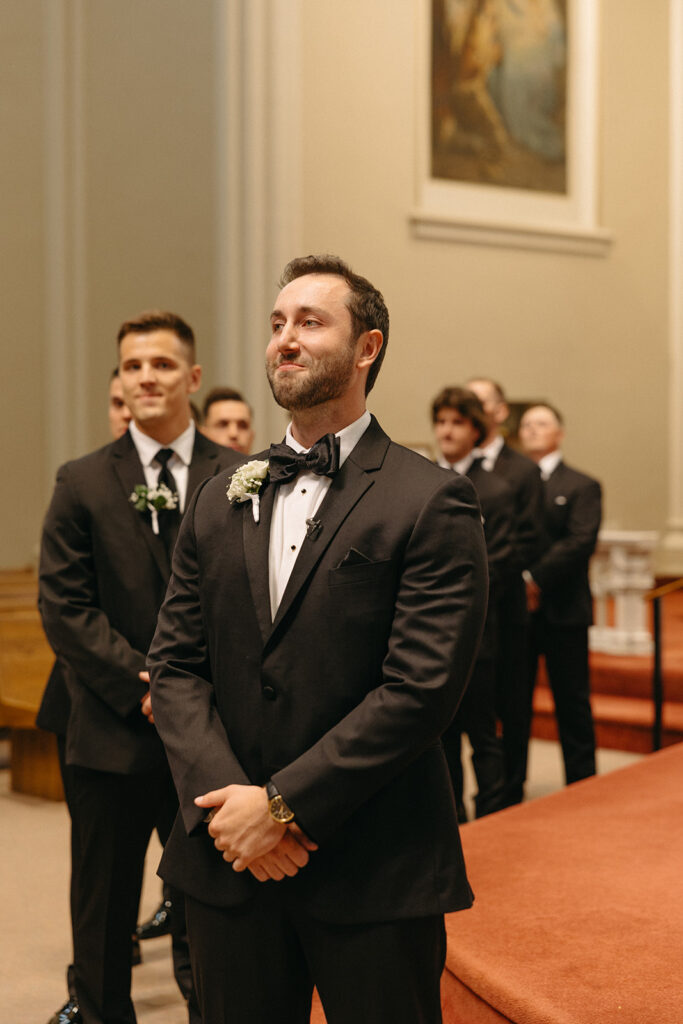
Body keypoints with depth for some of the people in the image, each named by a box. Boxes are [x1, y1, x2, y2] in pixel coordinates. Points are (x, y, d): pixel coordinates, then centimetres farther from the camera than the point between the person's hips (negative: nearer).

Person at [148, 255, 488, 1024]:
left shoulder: (432, 504, -8)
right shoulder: (220, 502, 10)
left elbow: (421, 688, -15)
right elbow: (175, 664, 5)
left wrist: (284, 805, -15)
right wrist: (226, 801, -10)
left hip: (373, 875, -4)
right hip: (228, 863, 5)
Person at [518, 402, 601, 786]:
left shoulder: (582, 487, 2)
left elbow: (582, 541, -12)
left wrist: (536, 578, -20)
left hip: (562, 611, -3)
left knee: (572, 703, 5)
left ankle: (582, 782, 15)